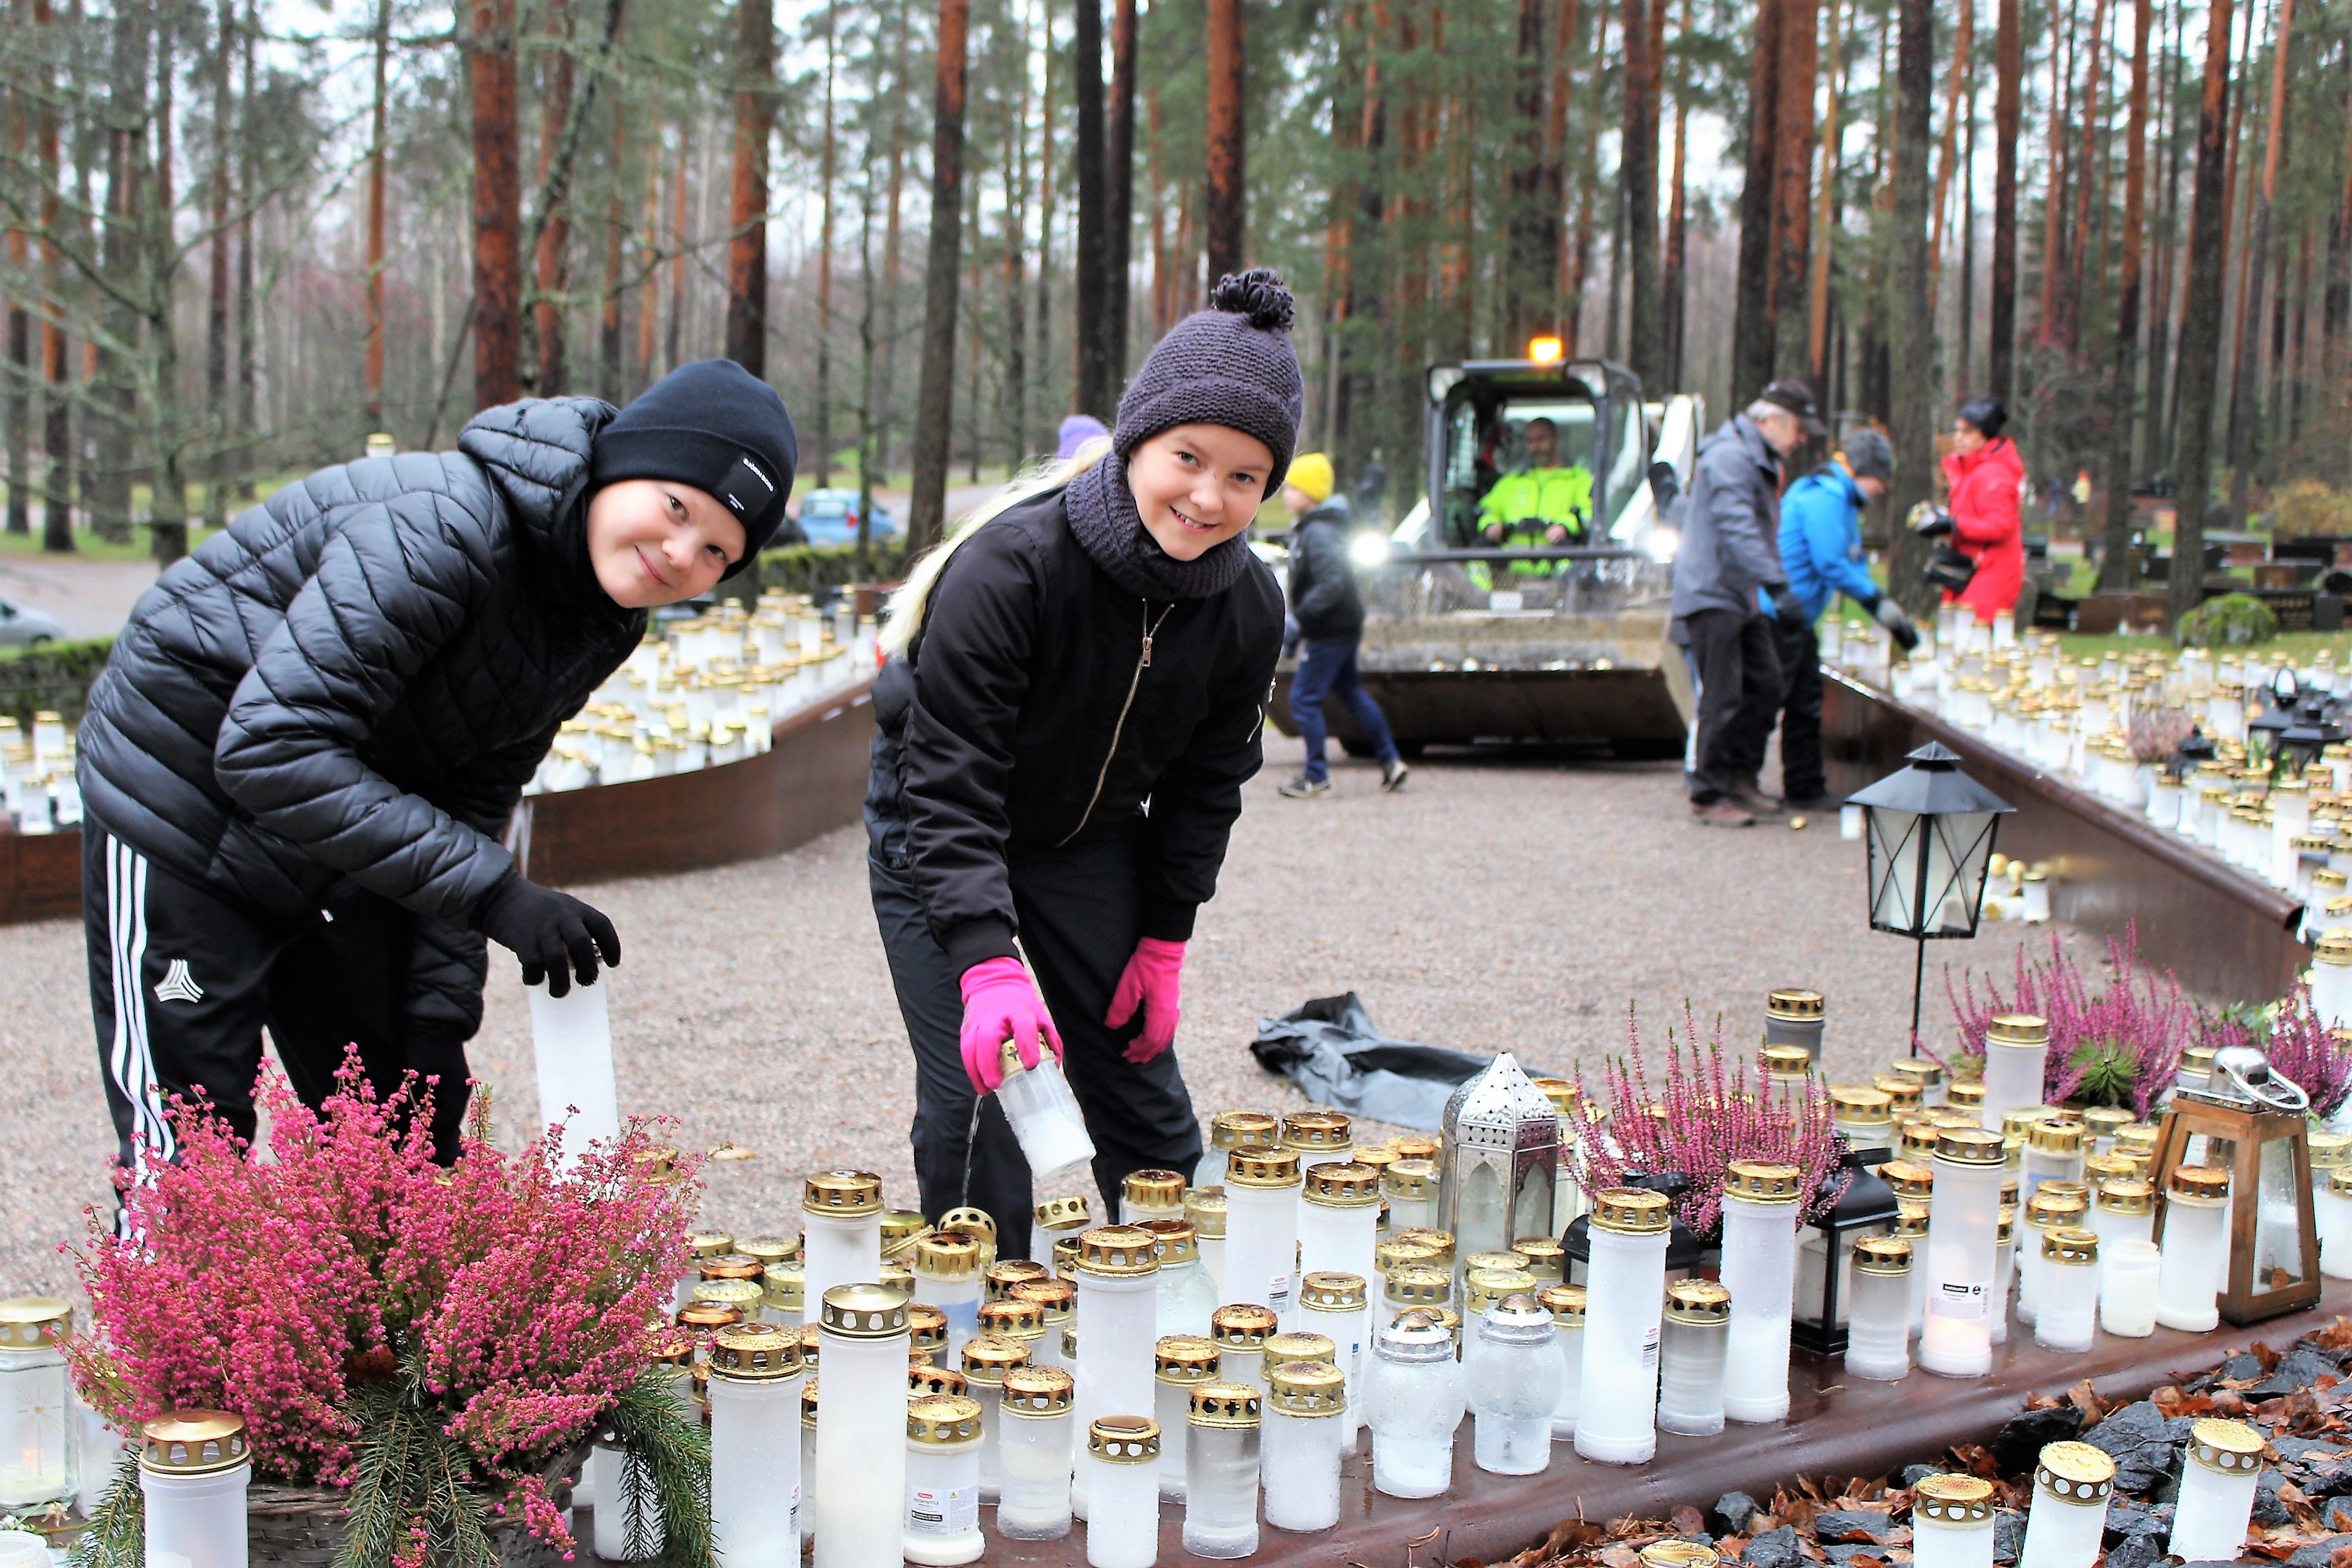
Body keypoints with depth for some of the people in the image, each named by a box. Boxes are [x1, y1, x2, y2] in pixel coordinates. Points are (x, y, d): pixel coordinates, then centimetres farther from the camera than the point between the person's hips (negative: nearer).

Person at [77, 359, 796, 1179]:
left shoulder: (598, 623, -4)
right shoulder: (442, 528, -31)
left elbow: (472, 802, 1)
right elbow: (272, 751, -35)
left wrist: (442, 1002, -6)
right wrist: (493, 892, -36)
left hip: (341, 854, 8)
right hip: (182, 809, -8)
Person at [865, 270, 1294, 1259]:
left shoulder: (1248, 605, -15)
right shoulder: (1010, 562, -32)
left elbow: (1205, 784, 0)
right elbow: (950, 781, -33)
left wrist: (1164, 943, -1)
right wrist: (988, 964, -42)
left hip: (1092, 837, 5)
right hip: (937, 836, -4)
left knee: (1145, 1103, 7)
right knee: (974, 1103, -12)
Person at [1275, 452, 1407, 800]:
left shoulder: (1318, 533, -20)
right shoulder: (1309, 528, 12)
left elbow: (1332, 584, -28)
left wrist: (1296, 620, -26)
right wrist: (1297, 628, 23)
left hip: (1331, 631, -11)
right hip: (1345, 627, 11)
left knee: (1304, 698, -6)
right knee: (1350, 692, 19)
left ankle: (1316, 776, 0)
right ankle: (1390, 762, 24)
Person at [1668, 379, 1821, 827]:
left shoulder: (1762, 462, 18)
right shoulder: (1729, 458, -16)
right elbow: (1737, 531, -27)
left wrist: (1775, 589, 25)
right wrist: (1778, 587, -33)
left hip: (1744, 597, 10)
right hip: (1712, 593, -10)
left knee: (1765, 686, 9)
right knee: (1723, 698, -9)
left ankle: (1741, 778, 20)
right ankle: (1709, 796, -3)